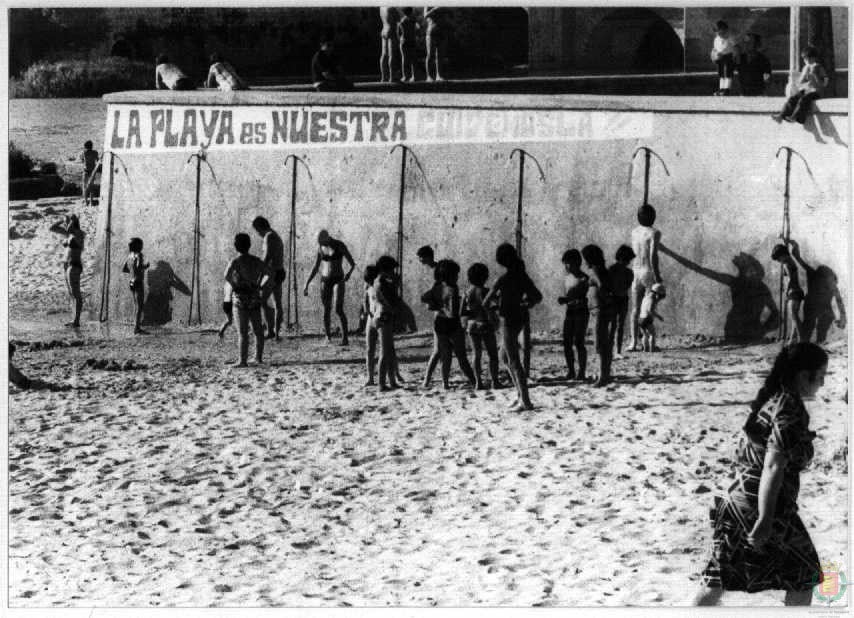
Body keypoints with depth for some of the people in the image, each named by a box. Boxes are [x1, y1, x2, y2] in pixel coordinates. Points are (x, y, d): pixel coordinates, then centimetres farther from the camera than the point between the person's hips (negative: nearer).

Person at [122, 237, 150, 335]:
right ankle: (137, 329, -11)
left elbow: (123, 269, 15)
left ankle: (137, 327, 12)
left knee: (137, 307, 13)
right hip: (139, 283, -8)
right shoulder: (139, 255, -12)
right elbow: (139, 267, -26)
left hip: (131, 283, 8)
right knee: (140, 307, -7)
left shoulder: (130, 256, 11)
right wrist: (146, 266, -6)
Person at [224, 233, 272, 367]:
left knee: (242, 332, -6)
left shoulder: (235, 261, -8)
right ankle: (259, 357, 17)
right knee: (258, 330, 13)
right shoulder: (256, 261, 8)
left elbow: (227, 276, -24)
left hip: (241, 298, -5)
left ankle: (242, 360, -8)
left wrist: (234, 286, -9)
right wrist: (262, 288, 14)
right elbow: (270, 274, 13)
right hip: (255, 298, 5)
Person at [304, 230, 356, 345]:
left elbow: (353, 264, -9)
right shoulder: (320, 247, 3)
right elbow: (316, 267, 10)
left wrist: (349, 273, -30)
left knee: (339, 310, -19)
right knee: (326, 311, 3)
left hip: (338, 280, -4)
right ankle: (328, 337, 23)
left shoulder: (340, 245, -11)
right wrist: (307, 284, 6)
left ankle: (345, 338, -13)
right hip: (325, 281, 4)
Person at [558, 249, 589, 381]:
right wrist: (563, 300, -6)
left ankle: (582, 372, -4)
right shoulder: (566, 277, 12)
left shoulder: (583, 278, -9)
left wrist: (566, 299, -33)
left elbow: (581, 296, -20)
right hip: (569, 312, 6)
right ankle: (570, 371, 9)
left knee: (579, 343, -9)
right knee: (567, 343, 2)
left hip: (581, 312, -6)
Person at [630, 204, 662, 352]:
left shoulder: (634, 232, 5)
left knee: (636, 310, 6)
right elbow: (653, 255, -22)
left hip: (636, 273, 5)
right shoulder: (654, 233, -13)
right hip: (649, 273, -5)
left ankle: (634, 342, 2)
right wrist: (657, 275, -18)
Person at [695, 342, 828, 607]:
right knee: (804, 578, 10)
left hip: (736, 502, 8)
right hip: (765, 508, -8)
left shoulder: (770, 401, 11)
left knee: (718, 580, 11)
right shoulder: (792, 410, -16)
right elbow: (773, 468, -24)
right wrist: (765, 521, -26)